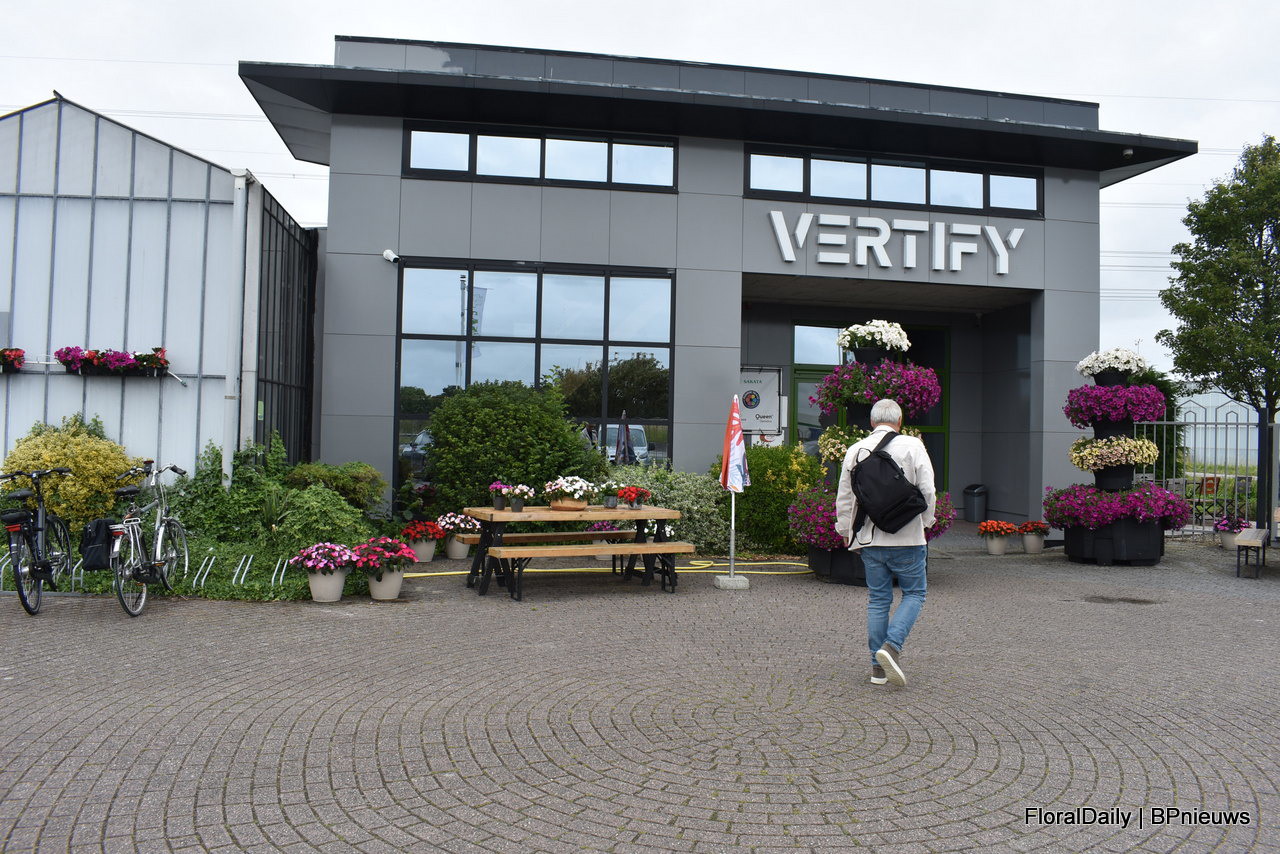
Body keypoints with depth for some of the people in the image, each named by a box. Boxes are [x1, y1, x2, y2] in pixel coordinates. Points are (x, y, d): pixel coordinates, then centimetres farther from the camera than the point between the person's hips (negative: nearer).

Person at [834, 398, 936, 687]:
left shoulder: (854, 450, 4)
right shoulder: (912, 446, -5)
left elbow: (843, 497, 8)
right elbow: (927, 490, -7)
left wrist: (845, 531, 19)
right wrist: (925, 522, 9)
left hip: (869, 539, 3)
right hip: (907, 538, -3)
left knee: (878, 599, 11)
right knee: (914, 593, 11)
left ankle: (878, 666, 13)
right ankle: (892, 646, -9)